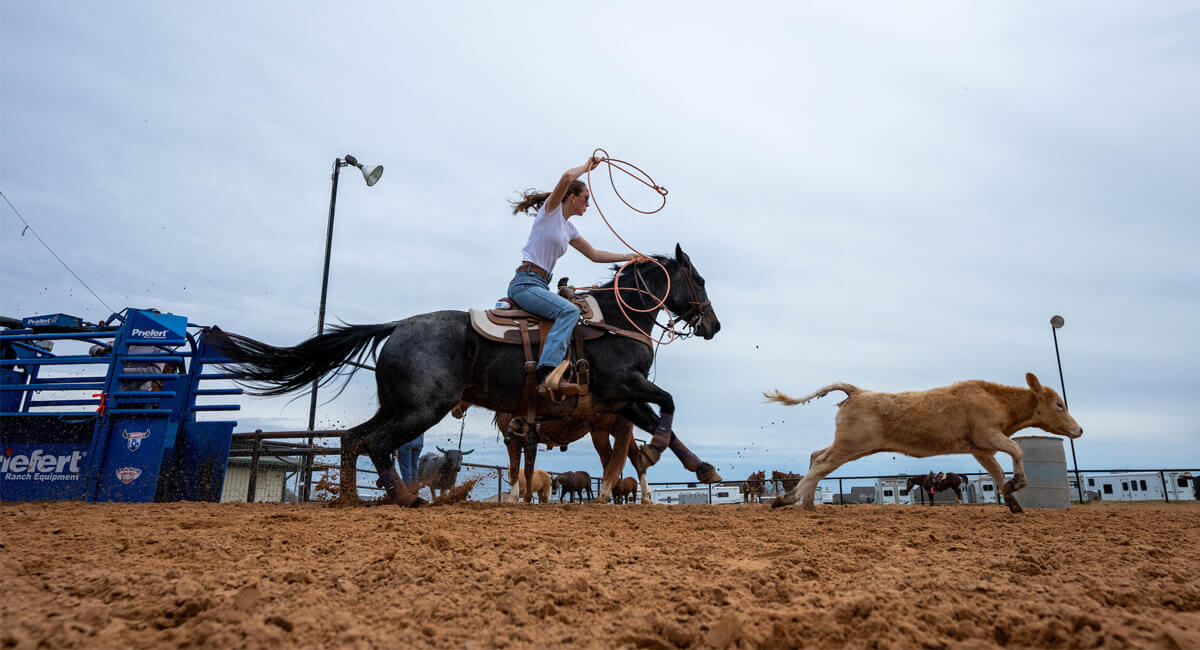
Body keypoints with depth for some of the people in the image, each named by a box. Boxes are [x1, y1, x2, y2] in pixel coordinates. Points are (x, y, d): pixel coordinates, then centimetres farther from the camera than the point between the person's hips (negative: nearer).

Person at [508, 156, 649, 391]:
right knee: (569, 310, -27)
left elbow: (594, 254, 27)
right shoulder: (551, 209, -1)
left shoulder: (568, 228, 22)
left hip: (540, 286, 9)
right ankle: (547, 372, -39)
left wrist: (628, 256, 24)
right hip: (525, 283, -9)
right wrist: (588, 166, -1)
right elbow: (567, 177, -18)